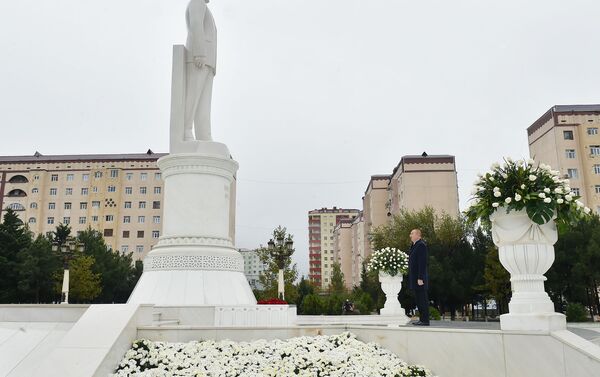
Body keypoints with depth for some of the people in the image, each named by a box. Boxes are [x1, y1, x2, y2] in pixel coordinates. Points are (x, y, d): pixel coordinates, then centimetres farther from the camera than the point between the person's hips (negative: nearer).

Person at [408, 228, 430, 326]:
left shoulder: (421, 245, -13)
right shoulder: (414, 245, 17)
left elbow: (422, 263, -19)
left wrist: (420, 278, -21)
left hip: (419, 278, -10)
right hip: (415, 278, 10)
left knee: (423, 299, -5)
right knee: (419, 300, 12)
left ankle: (425, 320, -1)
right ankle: (422, 319, 18)